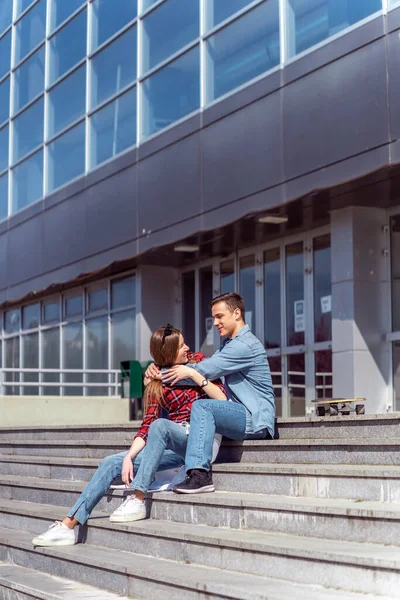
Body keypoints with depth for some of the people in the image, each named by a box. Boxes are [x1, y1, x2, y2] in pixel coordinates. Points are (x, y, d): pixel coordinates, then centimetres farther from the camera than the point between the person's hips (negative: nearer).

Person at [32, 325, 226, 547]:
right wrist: (129, 457, -14)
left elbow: (222, 400, -4)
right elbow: (146, 427, 1)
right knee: (111, 463, -8)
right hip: (174, 443, 5)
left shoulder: (197, 361, 4)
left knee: (160, 425, -35)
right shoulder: (157, 382, 10)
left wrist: (194, 374, -13)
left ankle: (137, 500, -34)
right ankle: (69, 525, -7)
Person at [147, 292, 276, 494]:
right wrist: (158, 370, -5)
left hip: (256, 419, -10)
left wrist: (162, 375, -10)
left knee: (202, 407, -31)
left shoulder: (245, 345, -13)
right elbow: (202, 367, 11)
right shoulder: (229, 345, 22)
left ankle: (200, 474, -38)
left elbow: (205, 371, -18)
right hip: (243, 417, 11)